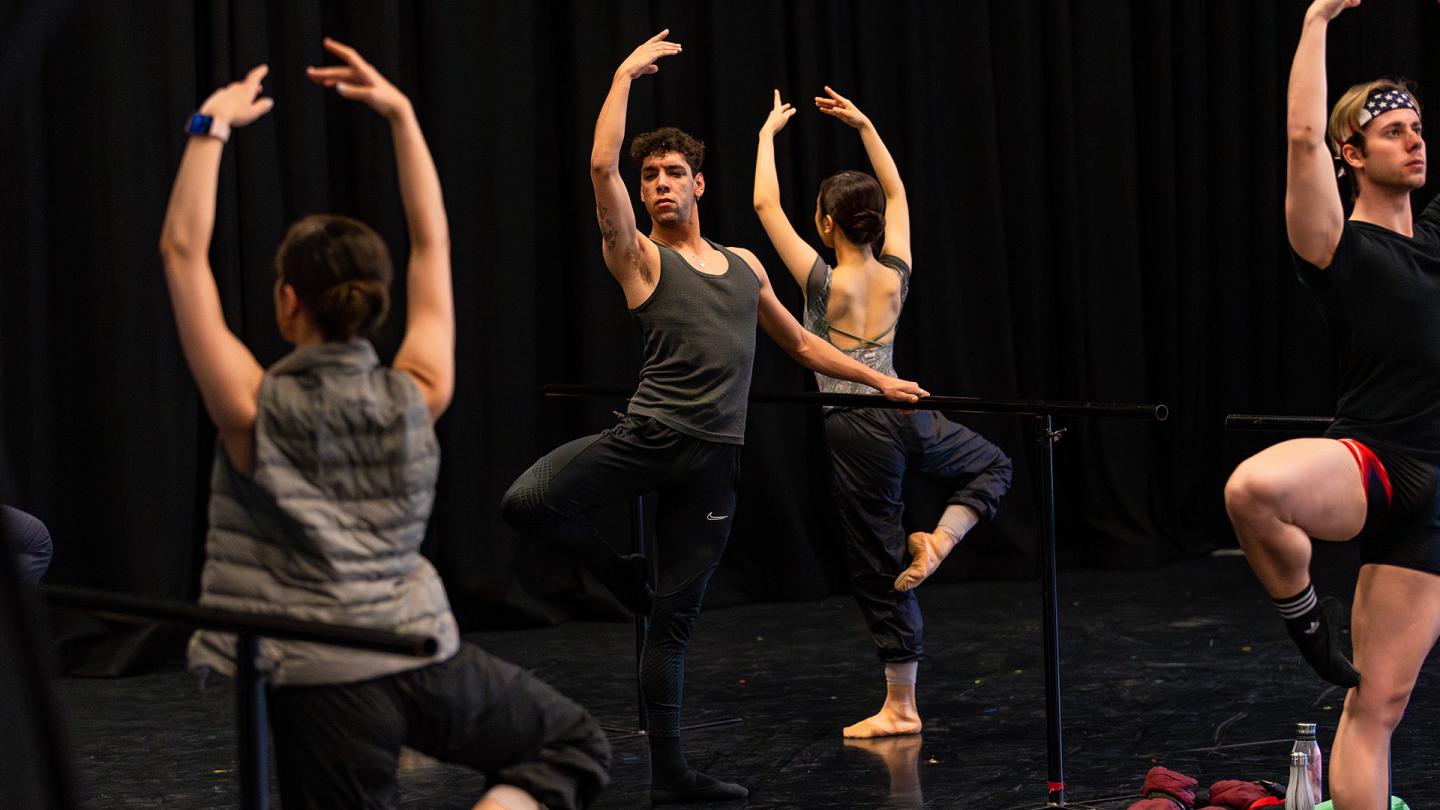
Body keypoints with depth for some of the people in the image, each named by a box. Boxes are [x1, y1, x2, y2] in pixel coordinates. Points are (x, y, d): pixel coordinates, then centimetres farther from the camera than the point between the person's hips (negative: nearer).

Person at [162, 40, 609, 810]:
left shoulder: (255, 411, -9)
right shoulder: (417, 398, -1)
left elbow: (183, 252, -7)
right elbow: (433, 244, 10)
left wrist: (211, 128, -3)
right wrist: (401, 115, 11)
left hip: (326, 687, -2)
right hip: (429, 662, 2)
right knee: (577, 745, 23)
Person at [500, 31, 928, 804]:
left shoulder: (744, 266, 18)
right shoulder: (638, 257, 4)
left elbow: (798, 342, 31)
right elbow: (601, 166, -9)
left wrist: (876, 378, 29)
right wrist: (626, 73, -4)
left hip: (713, 455, 3)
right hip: (649, 433, -3)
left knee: (675, 619, 5)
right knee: (526, 500, -28)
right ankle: (617, 571, 1)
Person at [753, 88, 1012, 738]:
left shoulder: (825, 283, -10)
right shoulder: (896, 275, 2)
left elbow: (765, 206, -6)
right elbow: (896, 193, 19)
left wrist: (768, 134, 5)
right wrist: (864, 126, 22)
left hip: (857, 429, -4)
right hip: (909, 413, 4)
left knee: (879, 567, 2)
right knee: (992, 464, 33)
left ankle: (900, 707, 7)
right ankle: (942, 536, 4)